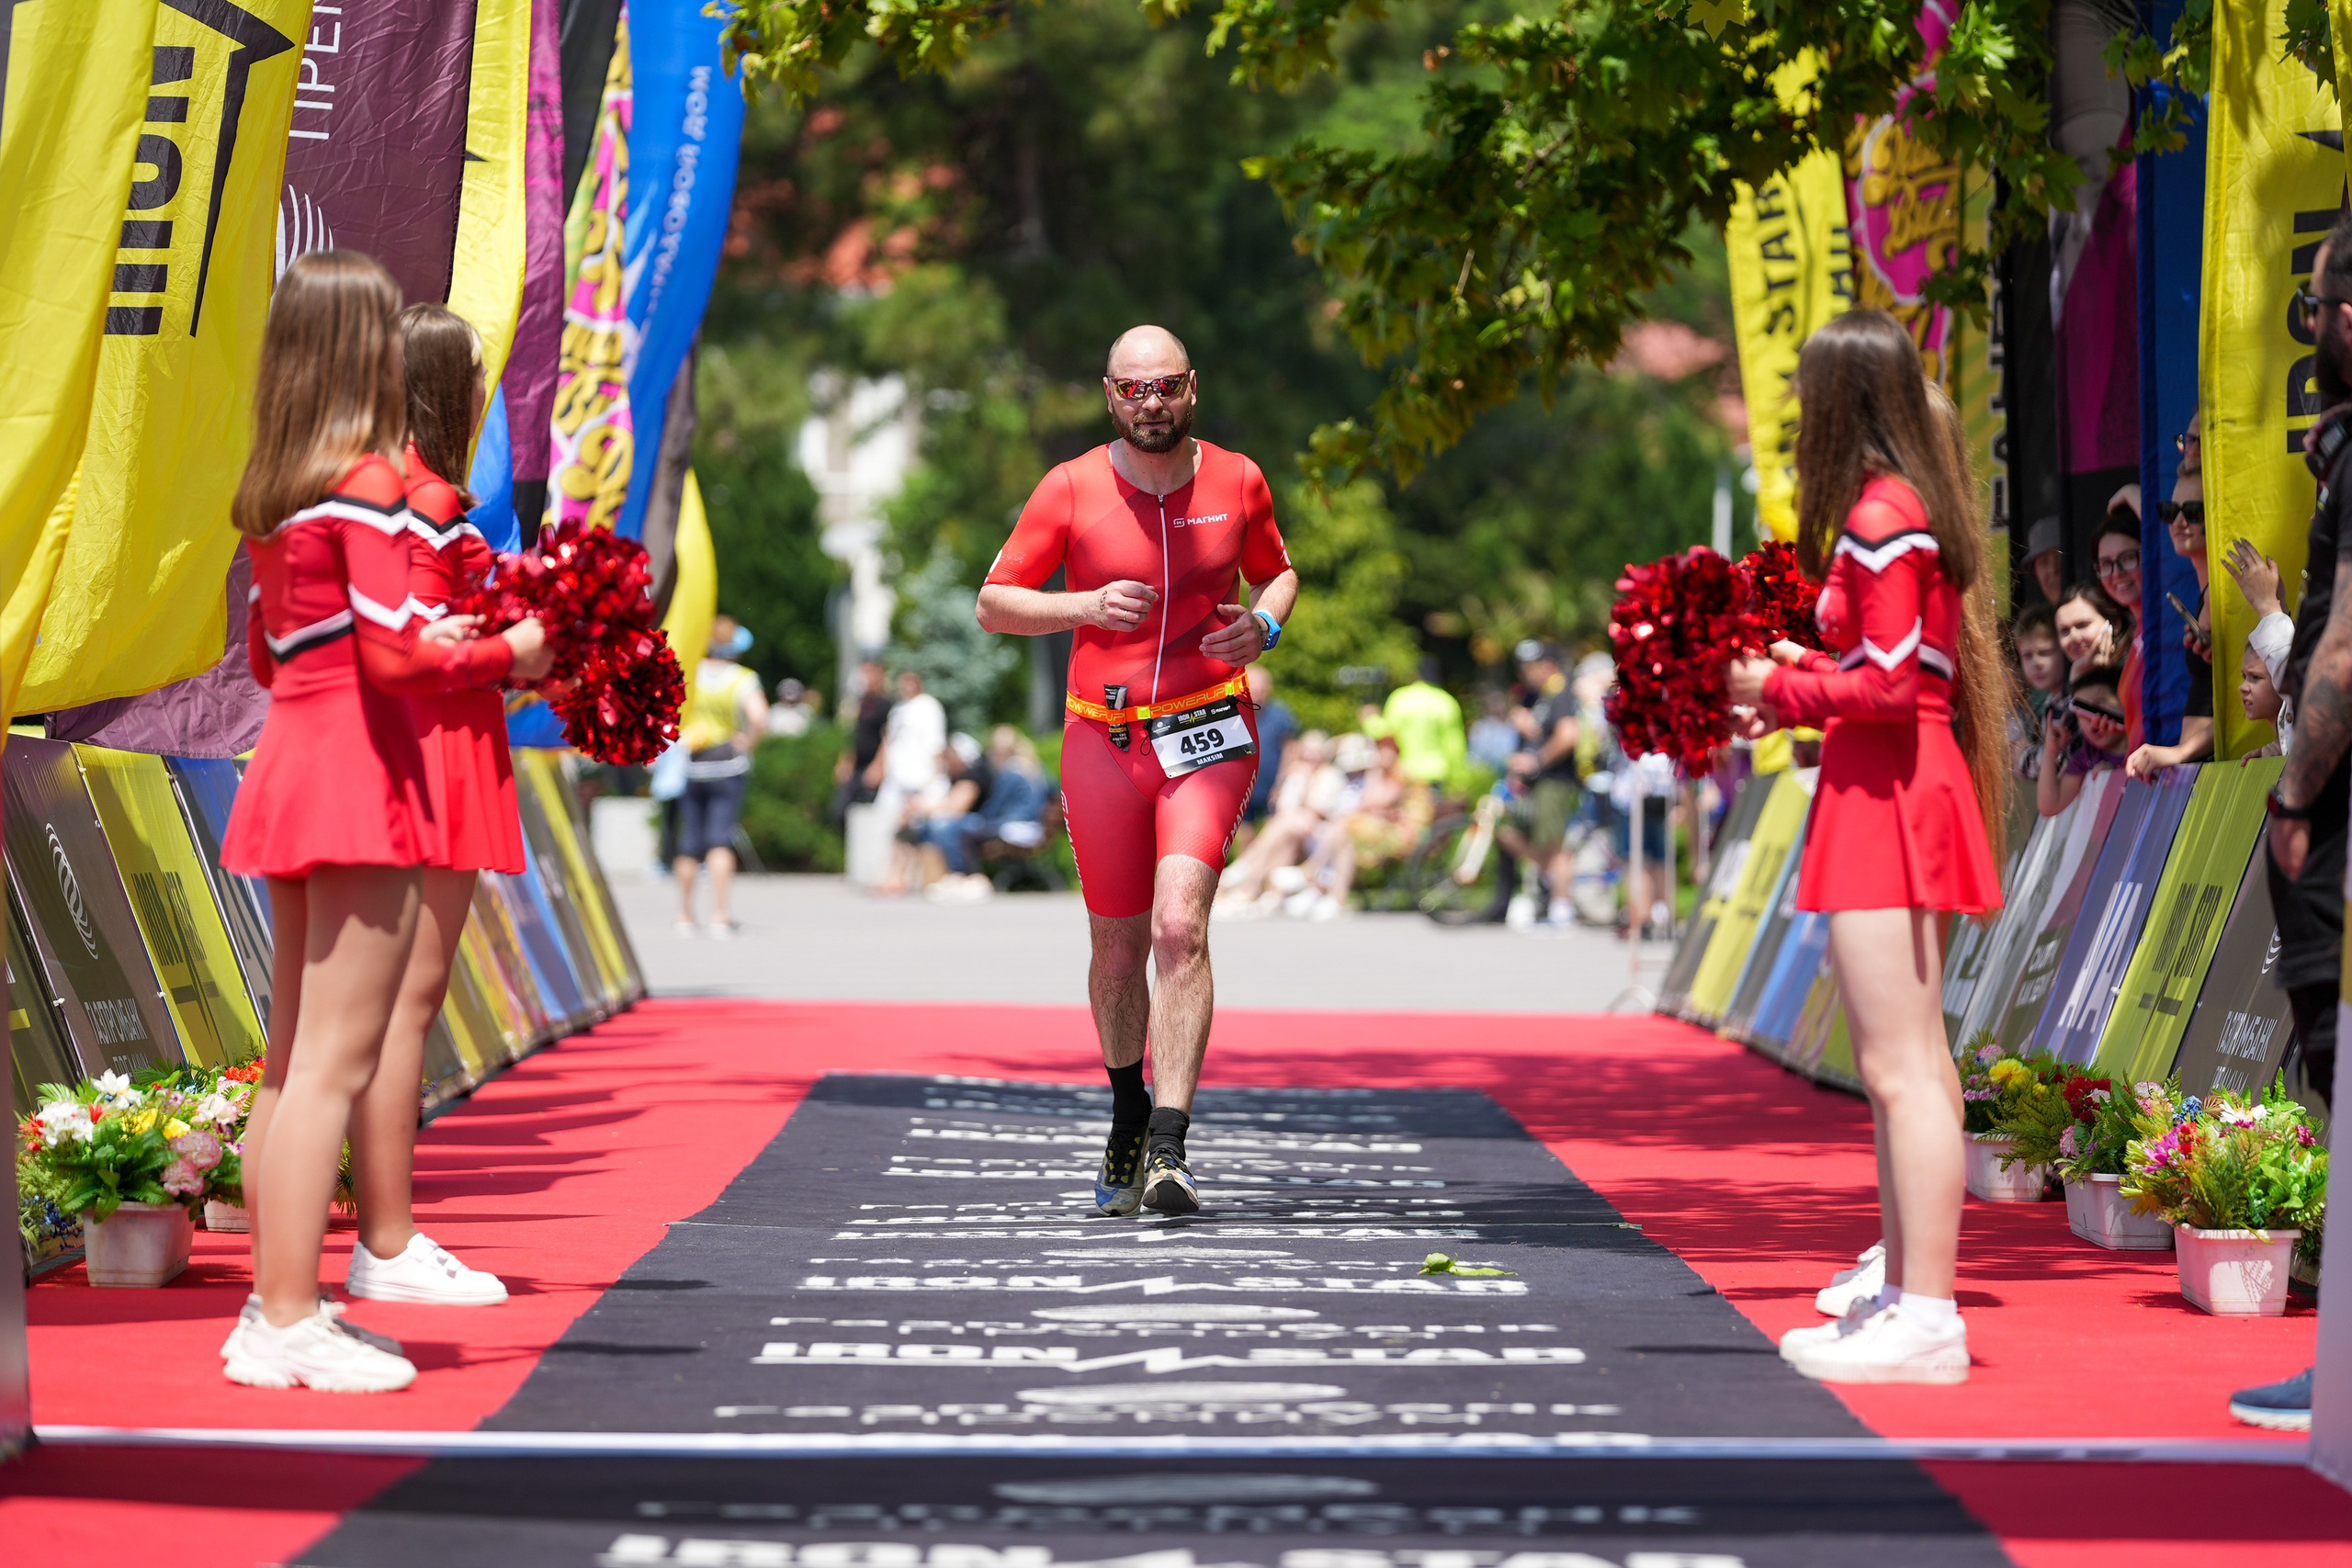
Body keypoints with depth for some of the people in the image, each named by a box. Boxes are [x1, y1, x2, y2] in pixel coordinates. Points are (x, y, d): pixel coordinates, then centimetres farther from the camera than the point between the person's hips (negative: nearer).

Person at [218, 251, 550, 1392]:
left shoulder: (271, 492, 13)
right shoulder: (367, 483, -12)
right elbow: (393, 655, -18)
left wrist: (426, 639, 15)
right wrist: (507, 654, -4)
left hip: (289, 766, 9)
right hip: (359, 774, -9)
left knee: (291, 1056, 12)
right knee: (334, 1061, -8)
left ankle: (274, 1307, 16)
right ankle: (291, 1324, -8)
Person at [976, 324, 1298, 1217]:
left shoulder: (1236, 481, 3)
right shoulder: (1071, 489, -1)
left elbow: (1277, 573, 20)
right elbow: (993, 605, 2)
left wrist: (1265, 623, -3)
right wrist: (1085, 606, -15)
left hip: (1208, 738, -1)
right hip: (1102, 740, 1)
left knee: (1180, 926, -19)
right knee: (1119, 950, 9)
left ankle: (1168, 1151, -23)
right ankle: (1128, 1115, 35)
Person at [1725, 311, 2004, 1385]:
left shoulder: (1879, 517, -14)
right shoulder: (1908, 508, 17)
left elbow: (1890, 686, -18)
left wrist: (1782, 691, -5)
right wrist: (1804, 677, 14)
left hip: (1884, 792, -11)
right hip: (1898, 785, 11)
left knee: (1900, 1066, -12)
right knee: (1908, 1063, 14)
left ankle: (1926, 1318, -14)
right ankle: (1906, 1294, 20)